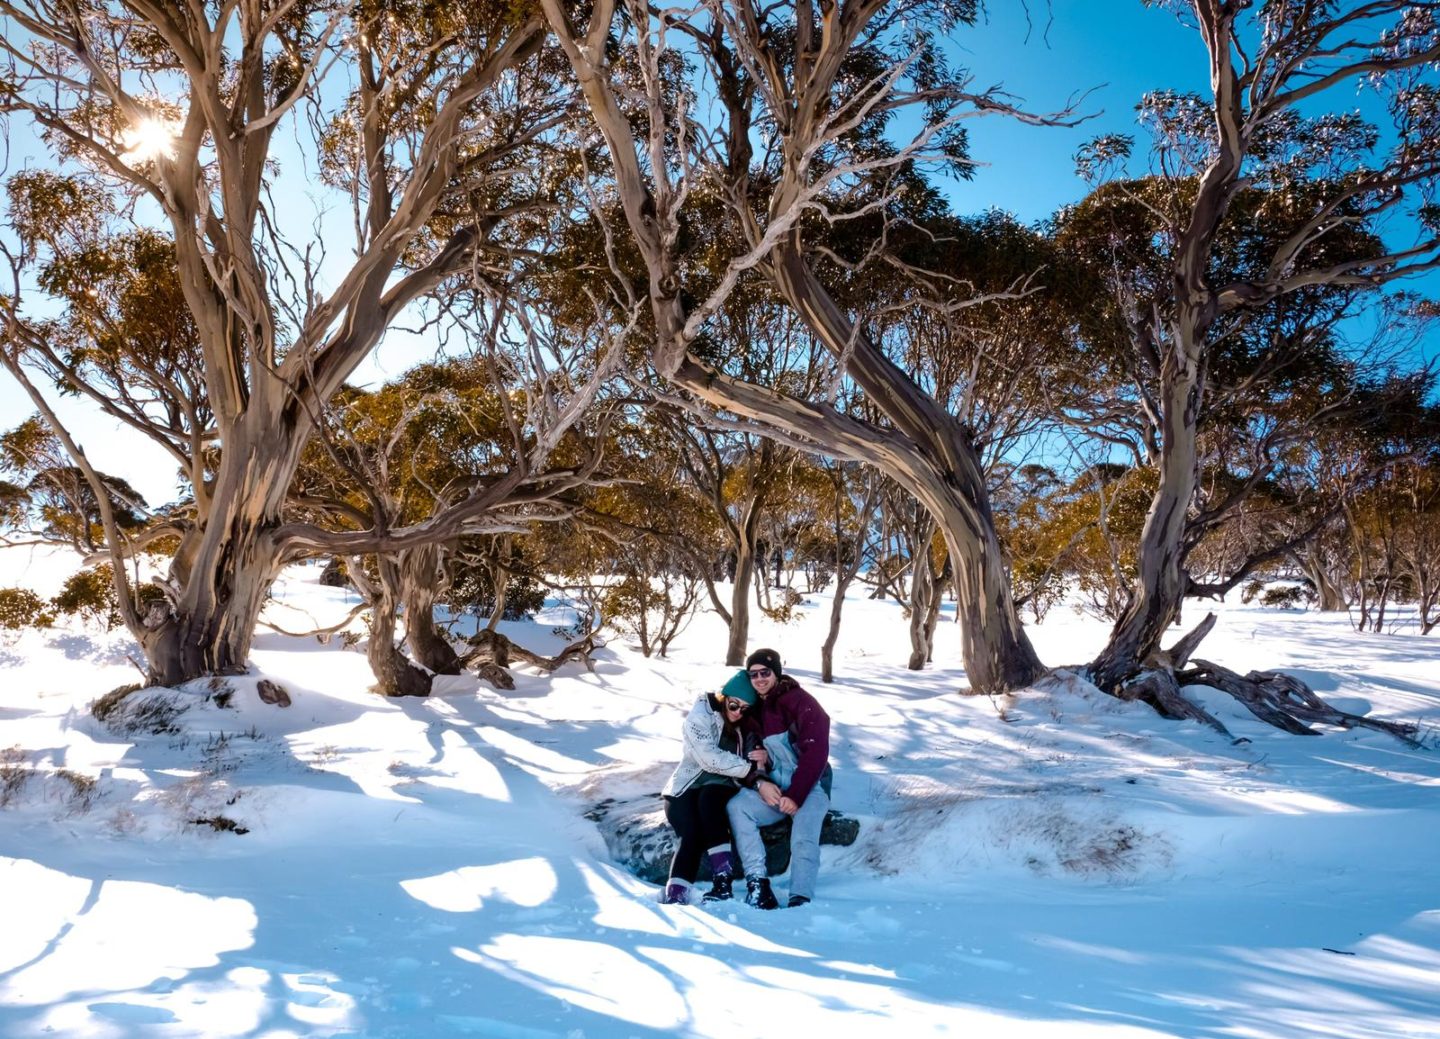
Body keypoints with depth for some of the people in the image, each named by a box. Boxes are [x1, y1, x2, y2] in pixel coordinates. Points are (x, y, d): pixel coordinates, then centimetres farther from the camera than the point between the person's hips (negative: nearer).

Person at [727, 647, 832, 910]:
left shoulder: (800, 702, -9)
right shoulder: (754, 711, 11)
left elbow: (815, 754, -16)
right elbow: (749, 758, 12)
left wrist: (795, 796, -20)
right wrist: (760, 783, -11)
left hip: (809, 789, -5)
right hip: (773, 792, 5)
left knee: (803, 840, -29)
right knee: (737, 805, -20)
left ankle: (800, 899, -30)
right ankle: (757, 881, -23)